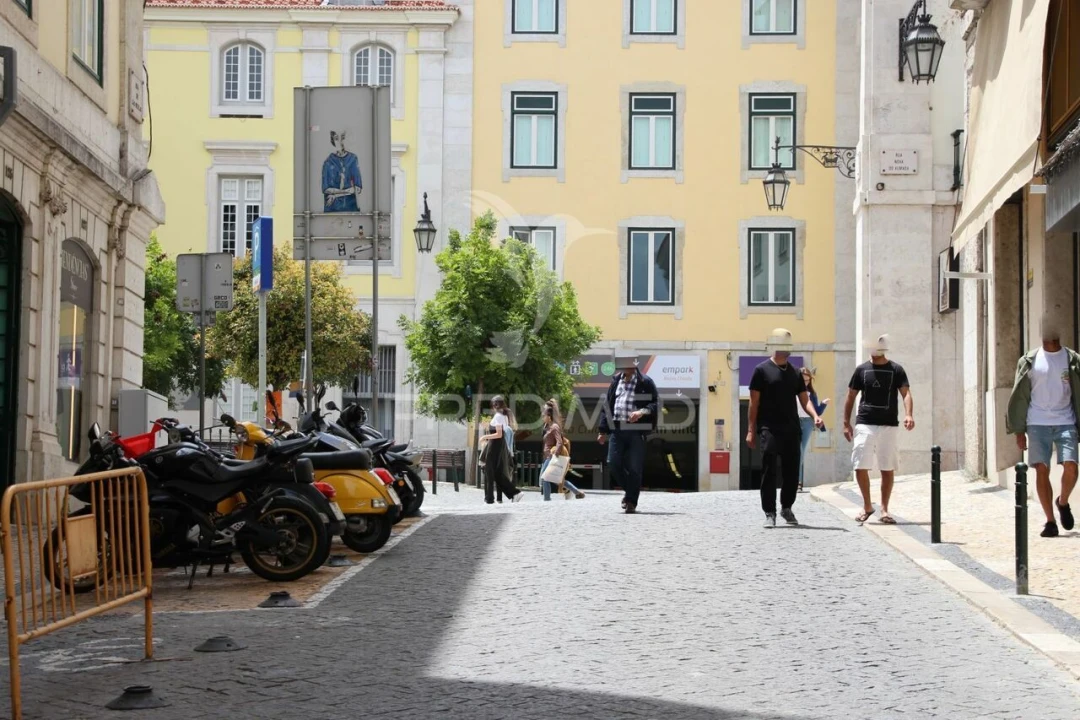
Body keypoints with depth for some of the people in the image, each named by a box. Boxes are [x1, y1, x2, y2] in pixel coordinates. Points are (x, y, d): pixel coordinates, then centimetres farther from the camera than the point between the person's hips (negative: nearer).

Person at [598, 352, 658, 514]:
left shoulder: (645, 382, -2)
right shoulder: (616, 381, 12)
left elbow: (655, 405, -3)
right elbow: (607, 405, 16)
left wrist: (642, 412, -23)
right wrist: (604, 430, 12)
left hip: (636, 430, -4)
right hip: (617, 429, 4)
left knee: (634, 468, -4)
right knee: (613, 462, -3)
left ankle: (631, 502, 7)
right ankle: (629, 490, 20)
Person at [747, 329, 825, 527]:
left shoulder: (795, 372, 15)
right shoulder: (762, 370, 0)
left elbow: (804, 399, 13)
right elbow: (754, 402, -1)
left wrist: (815, 415, -8)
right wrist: (751, 431, -6)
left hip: (791, 429, 5)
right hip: (769, 429, -5)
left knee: (792, 471, 7)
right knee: (770, 472, -6)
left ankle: (787, 508, 25)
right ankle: (770, 513, 1)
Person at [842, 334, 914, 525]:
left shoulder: (896, 370, 3)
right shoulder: (862, 370, 7)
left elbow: (906, 393, -7)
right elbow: (851, 397, 11)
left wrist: (908, 414, -25)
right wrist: (846, 423, 5)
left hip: (889, 426, 0)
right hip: (865, 425, 0)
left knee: (888, 469, 3)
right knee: (860, 467, -6)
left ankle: (884, 509, 12)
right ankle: (867, 506, 11)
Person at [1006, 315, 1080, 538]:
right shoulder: (1030, 361, 5)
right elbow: (1019, 396, 7)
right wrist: (1019, 430, 3)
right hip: (1037, 424, 0)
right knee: (1041, 471, -4)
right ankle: (1050, 521, 4)